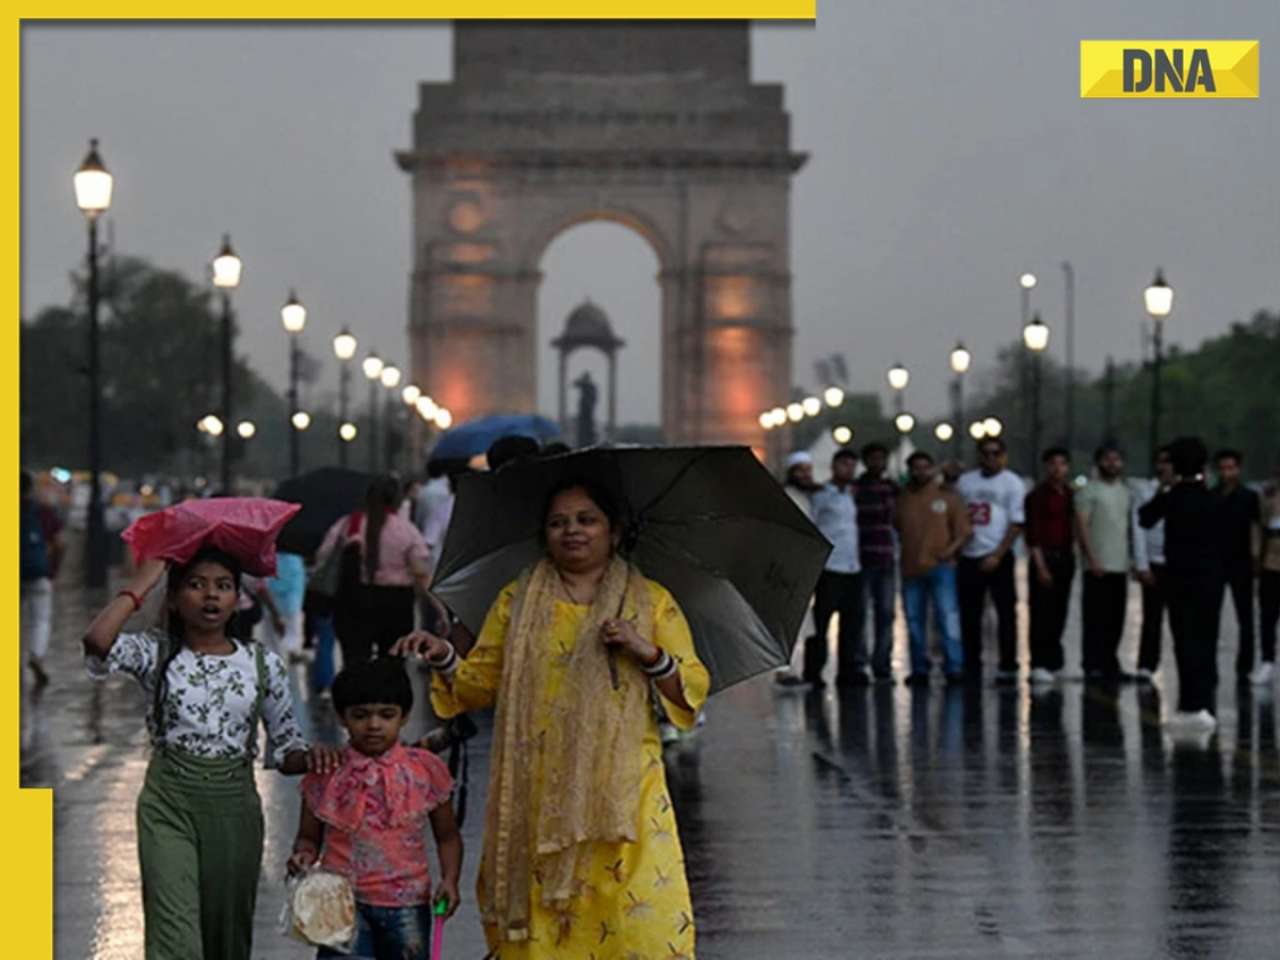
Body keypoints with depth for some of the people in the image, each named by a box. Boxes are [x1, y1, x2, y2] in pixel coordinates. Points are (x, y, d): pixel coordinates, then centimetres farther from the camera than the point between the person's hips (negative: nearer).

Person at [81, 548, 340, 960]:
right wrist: (141, 584, -12)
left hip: (235, 807, 3)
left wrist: (310, 757, -16)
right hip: (168, 806, -3)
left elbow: (285, 749, 8)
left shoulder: (262, 664, 4)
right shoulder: (156, 653, -2)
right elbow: (96, 642, -23)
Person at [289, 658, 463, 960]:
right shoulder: (326, 774, 0)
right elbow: (309, 835, 10)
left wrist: (449, 879, -7)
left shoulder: (425, 770, 1)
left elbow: (447, 836, 9)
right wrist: (305, 854, -12)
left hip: (406, 904, 1)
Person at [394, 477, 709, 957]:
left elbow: (692, 691, 5)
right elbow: (479, 684, 12)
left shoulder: (652, 602, 10)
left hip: (622, 792, -1)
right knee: (536, 919, -5)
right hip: (539, 798, 1)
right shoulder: (516, 603, 14)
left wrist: (648, 653, -11)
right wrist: (444, 657, -7)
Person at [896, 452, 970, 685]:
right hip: (911, 569, 3)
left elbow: (962, 530, 3)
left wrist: (950, 550, -12)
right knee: (914, 622, 5)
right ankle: (920, 670, 11)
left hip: (940, 567, -3)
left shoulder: (947, 498, 7)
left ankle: (954, 668, -9)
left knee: (948, 618, -9)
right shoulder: (901, 500, 13)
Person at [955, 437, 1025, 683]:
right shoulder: (965, 481, 12)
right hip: (968, 557, 4)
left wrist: (997, 556, -14)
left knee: (1006, 612, -3)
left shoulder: (1012, 483, 0)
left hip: (998, 558, -4)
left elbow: (1017, 524, -7)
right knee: (969, 615, 5)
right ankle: (972, 667, 11)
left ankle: (1008, 667, 2)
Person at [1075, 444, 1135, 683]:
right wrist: (1092, 560, -16)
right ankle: (1093, 666, -3)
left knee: (1115, 620, 8)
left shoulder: (1125, 491, 16)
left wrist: (1131, 558, 12)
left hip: (1120, 565, 6)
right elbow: (1081, 527, -9)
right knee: (1095, 619, -6)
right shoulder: (1089, 491, -4)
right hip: (1098, 566, -6)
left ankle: (1110, 665, 15)